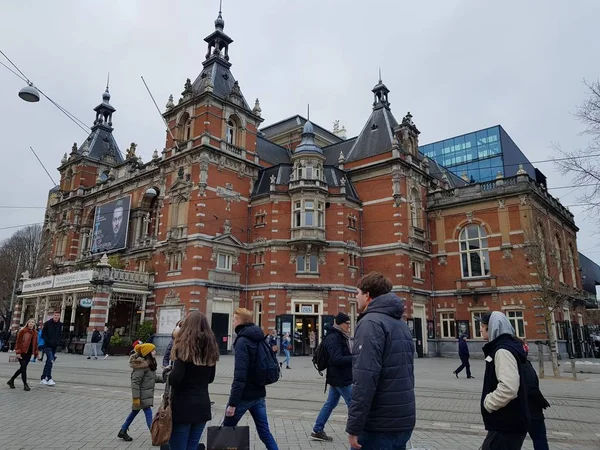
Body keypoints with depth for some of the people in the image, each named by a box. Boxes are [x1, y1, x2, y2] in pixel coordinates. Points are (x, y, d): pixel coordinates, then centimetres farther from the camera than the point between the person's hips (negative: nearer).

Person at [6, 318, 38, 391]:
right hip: (22, 352, -6)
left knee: (22, 368, 12)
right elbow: (18, 342, -8)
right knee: (23, 367, -8)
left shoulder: (35, 333, 9)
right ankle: (25, 384, -4)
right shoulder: (23, 331, -7)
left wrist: (36, 353, 9)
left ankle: (11, 380, 30)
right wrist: (18, 352, -14)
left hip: (29, 353, 6)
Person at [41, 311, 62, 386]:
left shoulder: (60, 325, 8)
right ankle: (49, 379, -13)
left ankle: (43, 378, 23)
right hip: (48, 345, -5)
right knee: (51, 361, -17)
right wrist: (49, 341, -17)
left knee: (48, 362, 12)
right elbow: (43, 334, -6)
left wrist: (58, 342, -2)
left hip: (55, 346, 5)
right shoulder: (48, 323, -6)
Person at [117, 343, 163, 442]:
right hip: (142, 395, -10)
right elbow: (135, 382, -23)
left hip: (147, 394, 10)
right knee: (148, 414, -7)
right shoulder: (141, 365, -23)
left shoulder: (150, 363, 7)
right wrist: (136, 397, -24)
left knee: (135, 412, 21)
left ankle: (123, 431, 36)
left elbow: (153, 377, 17)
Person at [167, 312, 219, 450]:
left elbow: (175, 378, -18)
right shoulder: (210, 347, 8)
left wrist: (167, 374, 2)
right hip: (203, 405, 6)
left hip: (183, 406, -6)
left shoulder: (184, 345, -10)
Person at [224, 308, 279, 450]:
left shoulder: (242, 341, -16)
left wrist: (232, 402, -21)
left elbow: (240, 375, -22)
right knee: (265, 432, 11)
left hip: (245, 395, -7)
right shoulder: (259, 338, 9)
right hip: (259, 394, 7)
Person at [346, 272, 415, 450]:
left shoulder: (371, 323, -16)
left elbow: (365, 379, -24)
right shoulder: (402, 324, 12)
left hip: (378, 424, -8)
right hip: (403, 420, 8)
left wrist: (354, 426, -20)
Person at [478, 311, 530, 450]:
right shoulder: (503, 347, 12)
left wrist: (488, 403, -17)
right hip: (506, 423, 10)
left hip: (507, 425, -10)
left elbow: (508, 388, -31)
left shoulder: (503, 350, -20)